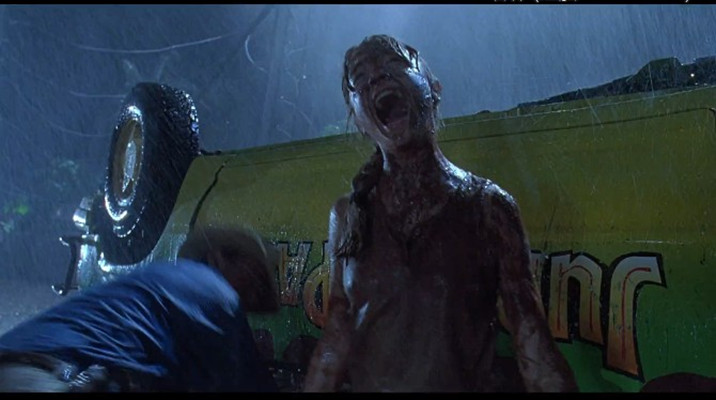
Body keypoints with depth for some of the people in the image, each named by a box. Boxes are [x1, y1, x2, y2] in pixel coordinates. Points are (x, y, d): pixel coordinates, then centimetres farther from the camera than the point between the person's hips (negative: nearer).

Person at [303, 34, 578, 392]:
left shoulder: (487, 205, -9)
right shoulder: (347, 215, -3)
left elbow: (531, 338, -11)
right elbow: (337, 337, 0)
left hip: (467, 385, -1)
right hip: (366, 384, 2)